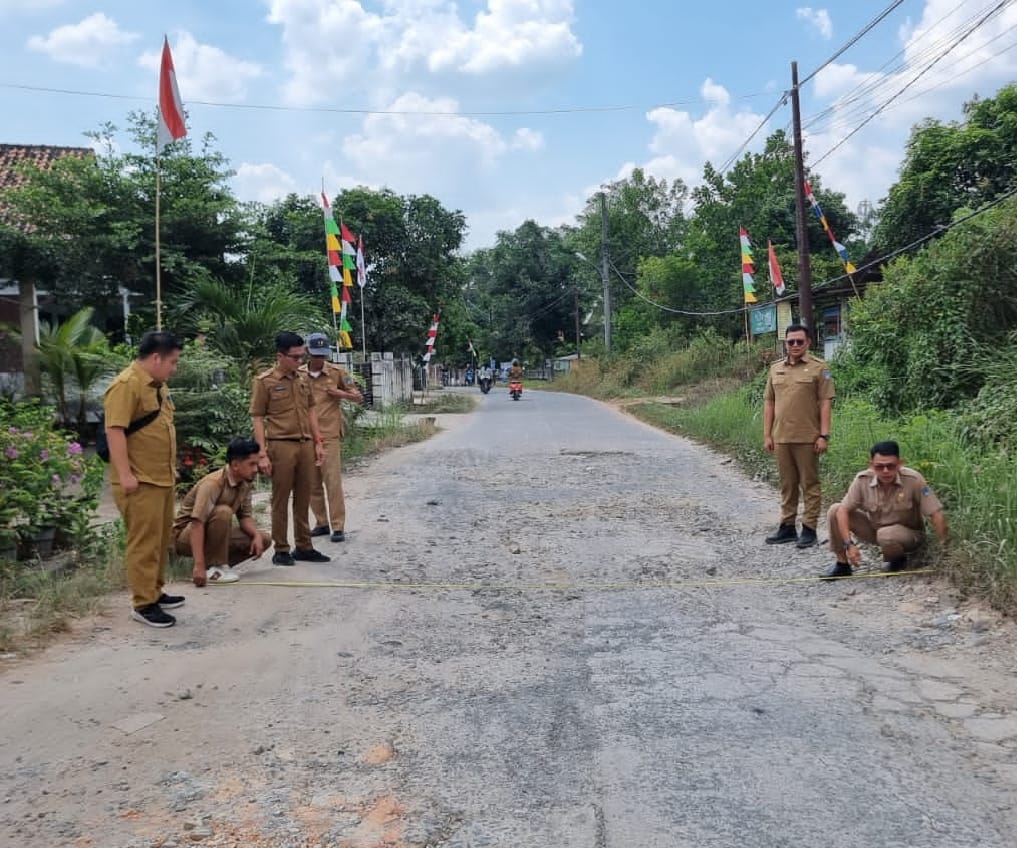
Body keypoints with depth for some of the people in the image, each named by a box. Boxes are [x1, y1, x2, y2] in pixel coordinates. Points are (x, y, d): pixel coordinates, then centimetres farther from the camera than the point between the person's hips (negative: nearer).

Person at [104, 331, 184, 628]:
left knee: (161, 539, 16)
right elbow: (115, 431, -21)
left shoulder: (157, 385, 16)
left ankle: (155, 592, 27)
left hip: (162, 478, 10)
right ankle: (143, 603, 1)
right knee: (144, 542, -5)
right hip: (140, 481, -10)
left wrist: (171, 467, 25)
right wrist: (125, 474, -24)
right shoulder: (126, 385, -15)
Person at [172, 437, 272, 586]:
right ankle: (216, 567, -21)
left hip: (213, 534, 8)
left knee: (264, 539, -3)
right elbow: (197, 523, -37)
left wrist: (257, 536, -18)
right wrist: (199, 566, -45)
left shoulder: (245, 484, -4)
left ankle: (217, 567, -1)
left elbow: (245, 516, 4)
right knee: (223, 512, -35)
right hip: (186, 535, -8)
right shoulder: (213, 483, -29)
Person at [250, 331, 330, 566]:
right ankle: (281, 550, 11)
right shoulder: (265, 381, -5)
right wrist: (262, 454, -11)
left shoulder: (302, 379, 11)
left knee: (303, 498, 11)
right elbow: (258, 419, -5)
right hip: (281, 445, -5)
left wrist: (318, 442, 12)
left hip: (305, 445, 5)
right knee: (280, 499, 3)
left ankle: (304, 547, 21)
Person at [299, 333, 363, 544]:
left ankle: (338, 526, -2)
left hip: (330, 435, -3)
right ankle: (321, 523, 20)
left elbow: (359, 398, 6)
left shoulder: (337, 372, 0)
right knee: (312, 483, 8)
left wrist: (340, 393, -11)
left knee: (333, 481, -7)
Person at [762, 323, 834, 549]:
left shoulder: (819, 367, -2)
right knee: (787, 484, 12)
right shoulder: (776, 368, 11)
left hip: (807, 438, -4)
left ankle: (809, 528, 9)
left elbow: (826, 403, -6)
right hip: (781, 437, 5)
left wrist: (824, 435, -12)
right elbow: (768, 403, 13)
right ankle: (787, 526, 21)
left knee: (810, 484, 2)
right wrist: (767, 435, 8)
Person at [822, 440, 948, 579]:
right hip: (874, 527, 3)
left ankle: (899, 559, 0)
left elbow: (936, 513, -23)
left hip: (908, 532, -3)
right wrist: (849, 544, -30)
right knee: (835, 510, -17)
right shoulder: (862, 480, -19)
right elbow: (843, 510, -21)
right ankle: (842, 564, -1)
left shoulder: (913, 480, -25)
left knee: (886, 535, -39)